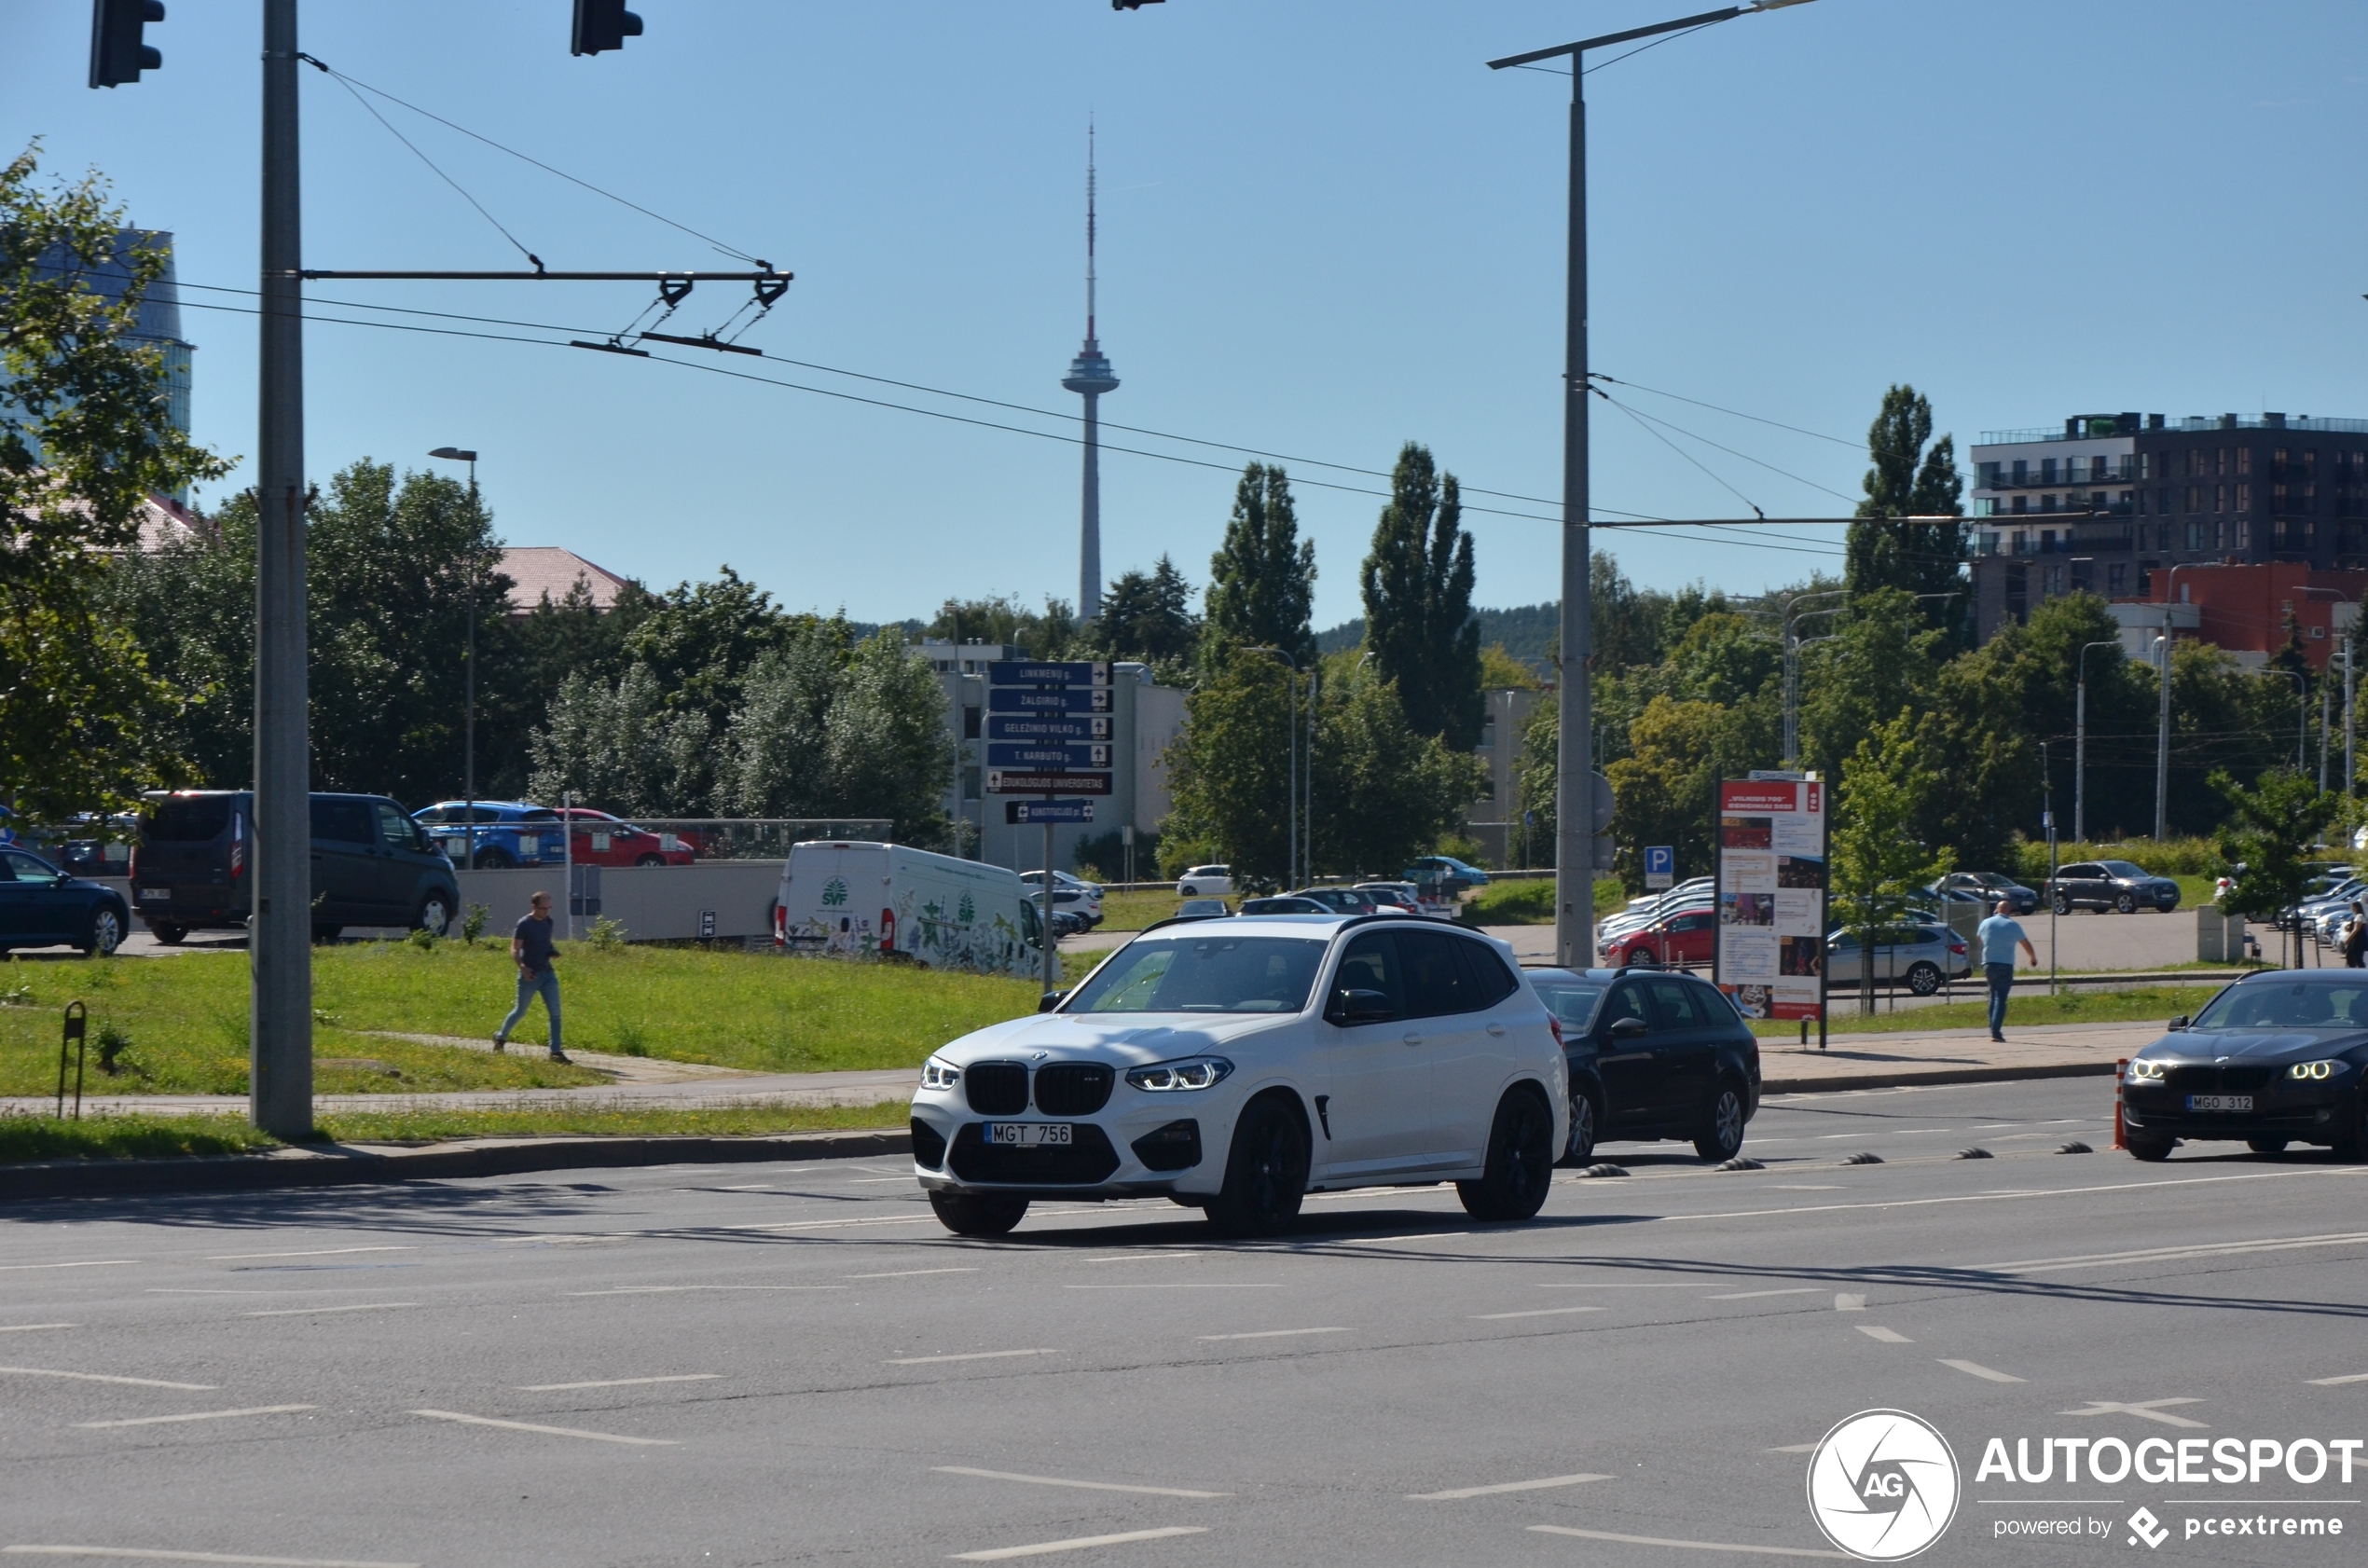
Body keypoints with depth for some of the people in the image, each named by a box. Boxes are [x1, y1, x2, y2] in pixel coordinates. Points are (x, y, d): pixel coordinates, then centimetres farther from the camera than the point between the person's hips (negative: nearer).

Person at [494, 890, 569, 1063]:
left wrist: (553, 952, 1)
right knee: (520, 1011, 10)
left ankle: (555, 1051, -3)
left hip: (547, 972, 5)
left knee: (555, 1012, -5)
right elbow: (514, 950, -13)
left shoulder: (548, 922, 7)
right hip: (530, 975, -5)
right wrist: (522, 967, -29)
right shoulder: (524, 924, -13)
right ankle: (501, 1036, 35)